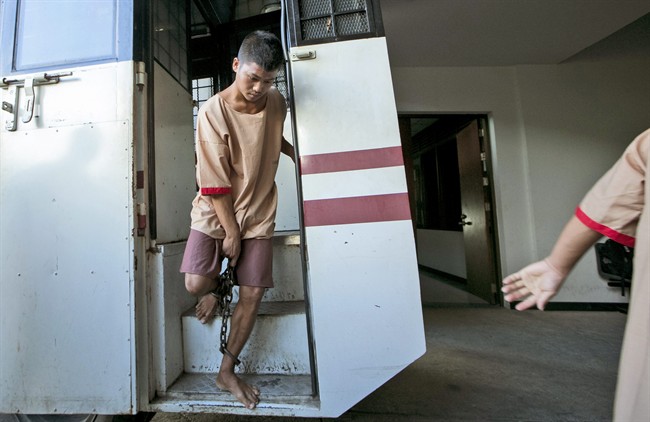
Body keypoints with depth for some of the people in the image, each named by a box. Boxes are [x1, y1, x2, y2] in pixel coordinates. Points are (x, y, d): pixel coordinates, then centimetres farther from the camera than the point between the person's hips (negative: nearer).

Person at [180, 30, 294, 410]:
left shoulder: (277, 102, 2)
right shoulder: (213, 112, -12)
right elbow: (216, 183, -14)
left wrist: (296, 152, 8)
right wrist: (230, 233, -14)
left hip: (258, 214, 3)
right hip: (215, 212, -2)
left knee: (252, 294, 0)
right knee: (195, 283, -16)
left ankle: (227, 372, 23)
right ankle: (213, 290, 26)